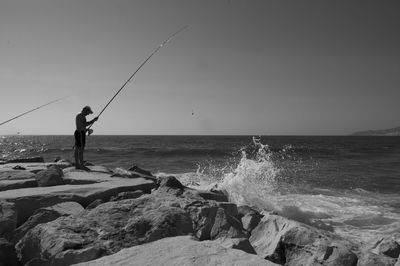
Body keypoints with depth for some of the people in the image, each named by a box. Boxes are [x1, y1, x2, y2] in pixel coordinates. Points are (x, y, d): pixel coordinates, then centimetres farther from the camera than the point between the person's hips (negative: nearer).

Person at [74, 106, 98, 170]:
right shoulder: (82, 116, -12)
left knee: (77, 150, 8)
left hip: (77, 133, 11)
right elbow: (84, 125, -22)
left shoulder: (78, 115, 19)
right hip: (81, 134, -11)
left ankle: (77, 165, 10)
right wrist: (93, 120, -17)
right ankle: (82, 166, -10)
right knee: (81, 150, -10)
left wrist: (87, 129, 21)